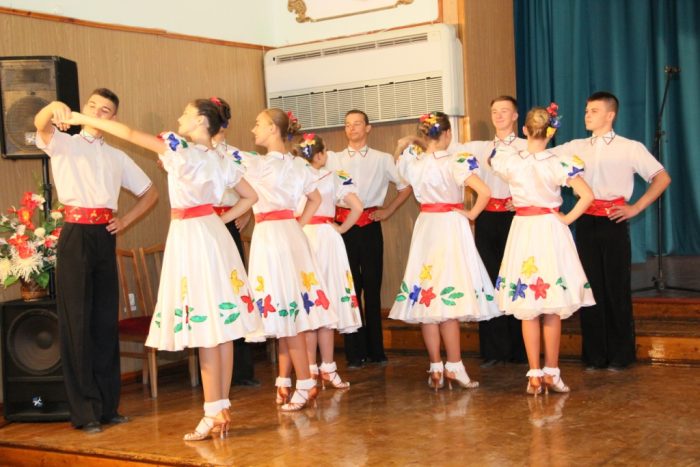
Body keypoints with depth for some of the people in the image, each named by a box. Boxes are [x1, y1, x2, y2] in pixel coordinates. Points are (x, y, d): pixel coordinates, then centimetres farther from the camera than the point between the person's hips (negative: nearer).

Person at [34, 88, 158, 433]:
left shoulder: (117, 157, 19)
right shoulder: (64, 144, 8)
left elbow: (150, 192, 24)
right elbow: (40, 125, -14)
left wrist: (126, 221, 9)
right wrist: (54, 107, -37)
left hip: (105, 237, 4)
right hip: (75, 236, -4)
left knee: (107, 321, 7)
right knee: (77, 321, -4)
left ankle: (108, 405, 15)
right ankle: (84, 411, 1)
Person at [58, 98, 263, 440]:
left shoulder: (180, 148, -10)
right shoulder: (221, 160, 10)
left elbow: (129, 133, -9)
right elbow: (250, 196, 17)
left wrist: (84, 119, 1)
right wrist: (220, 220, 13)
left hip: (189, 234, -7)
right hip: (212, 232, 7)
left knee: (204, 326, -6)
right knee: (221, 324, 7)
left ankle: (214, 412, -3)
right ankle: (222, 408, 13)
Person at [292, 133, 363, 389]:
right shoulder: (334, 177, -2)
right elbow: (357, 207, -8)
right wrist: (341, 229, 5)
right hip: (326, 237, -2)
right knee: (327, 302, 2)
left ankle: (311, 369, 8)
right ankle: (327, 368, 4)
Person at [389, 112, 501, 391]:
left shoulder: (412, 161, 0)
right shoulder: (455, 163, -14)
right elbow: (485, 192, -21)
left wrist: (405, 146, 27)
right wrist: (472, 214, -8)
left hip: (425, 228, 5)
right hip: (451, 226, -5)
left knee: (427, 295, 8)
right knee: (450, 296, -2)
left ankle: (435, 368, 12)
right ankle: (454, 367, 0)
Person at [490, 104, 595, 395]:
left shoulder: (510, 160, -6)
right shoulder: (559, 164, -10)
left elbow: (490, 160, 17)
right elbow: (587, 196, -16)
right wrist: (567, 219, -4)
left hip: (522, 230, 1)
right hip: (551, 229, -1)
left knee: (527, 310, 7)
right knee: (553, 309, 7)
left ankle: (534, 376, 7)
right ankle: (551, 373, 11)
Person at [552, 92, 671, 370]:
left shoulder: (630, 148, 1)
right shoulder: (576, 148, 10)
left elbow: (662, 178, 2)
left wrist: (636, 208, -4)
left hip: (613, 223, -3)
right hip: (586, 223, 3)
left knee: (616, 288, 3)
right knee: (590, 287, 7)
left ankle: (619, 355, 15)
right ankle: (594, 355, 17)